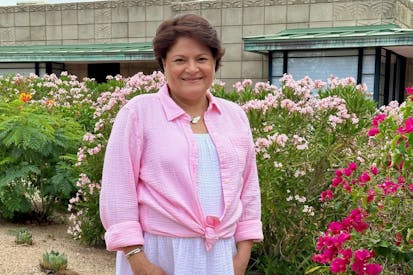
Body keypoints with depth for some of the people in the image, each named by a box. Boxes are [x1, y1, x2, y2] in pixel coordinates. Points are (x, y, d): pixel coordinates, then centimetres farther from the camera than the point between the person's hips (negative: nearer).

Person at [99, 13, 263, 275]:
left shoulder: (235, 116, 7)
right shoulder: (138, 112, -6)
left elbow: (248, 189, 11)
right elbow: (118, 191, -8)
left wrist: (243, 252, 6)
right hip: (157, 253, -3)